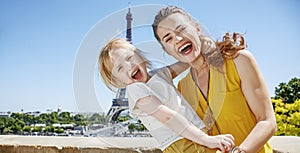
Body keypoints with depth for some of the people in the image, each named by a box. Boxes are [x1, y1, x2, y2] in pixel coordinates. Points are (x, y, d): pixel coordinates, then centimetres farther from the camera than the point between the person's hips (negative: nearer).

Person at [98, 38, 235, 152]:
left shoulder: (160, 74, 14)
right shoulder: (134, 89, -7)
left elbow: (187, 62, 29)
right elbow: (167, 117, -16)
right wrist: (207, 139, -19)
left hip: (200, 135, 6)